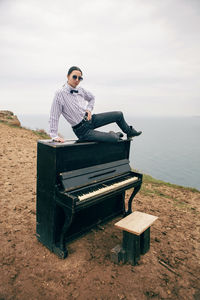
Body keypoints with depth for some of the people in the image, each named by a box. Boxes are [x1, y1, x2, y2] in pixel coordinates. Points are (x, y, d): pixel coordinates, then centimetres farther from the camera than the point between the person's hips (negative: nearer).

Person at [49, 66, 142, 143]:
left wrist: (89, 109, 3)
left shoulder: (80, 90, 3)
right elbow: (54, 117, -16)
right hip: (82, 129, -7)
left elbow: (91, 98, 22)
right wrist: (54, 136, -19)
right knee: (113, 139, -19)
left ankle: (129, 132, 36)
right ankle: (116, 134, 20)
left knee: (119, 115, 6)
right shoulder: (60, 94, -16)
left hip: (90, 119, 7)